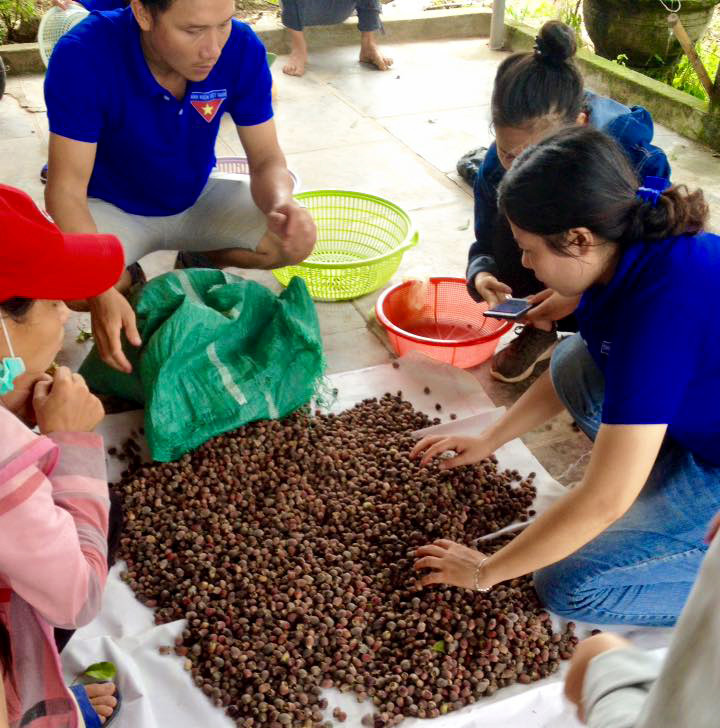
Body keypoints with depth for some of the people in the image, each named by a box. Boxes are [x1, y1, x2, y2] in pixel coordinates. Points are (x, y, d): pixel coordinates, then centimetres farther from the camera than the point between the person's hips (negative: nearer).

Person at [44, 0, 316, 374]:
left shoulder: (242, 48, -22)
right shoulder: (82, 55, -31)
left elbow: (266, 159, -15)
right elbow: (67, 188, -30)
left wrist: (282, 205, -40)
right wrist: (101, 293, -45)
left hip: (197, 199, 3)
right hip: (110, 206, -2)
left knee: (297, 239, -19)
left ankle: (197, 260, 12)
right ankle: (127, 282, 6)